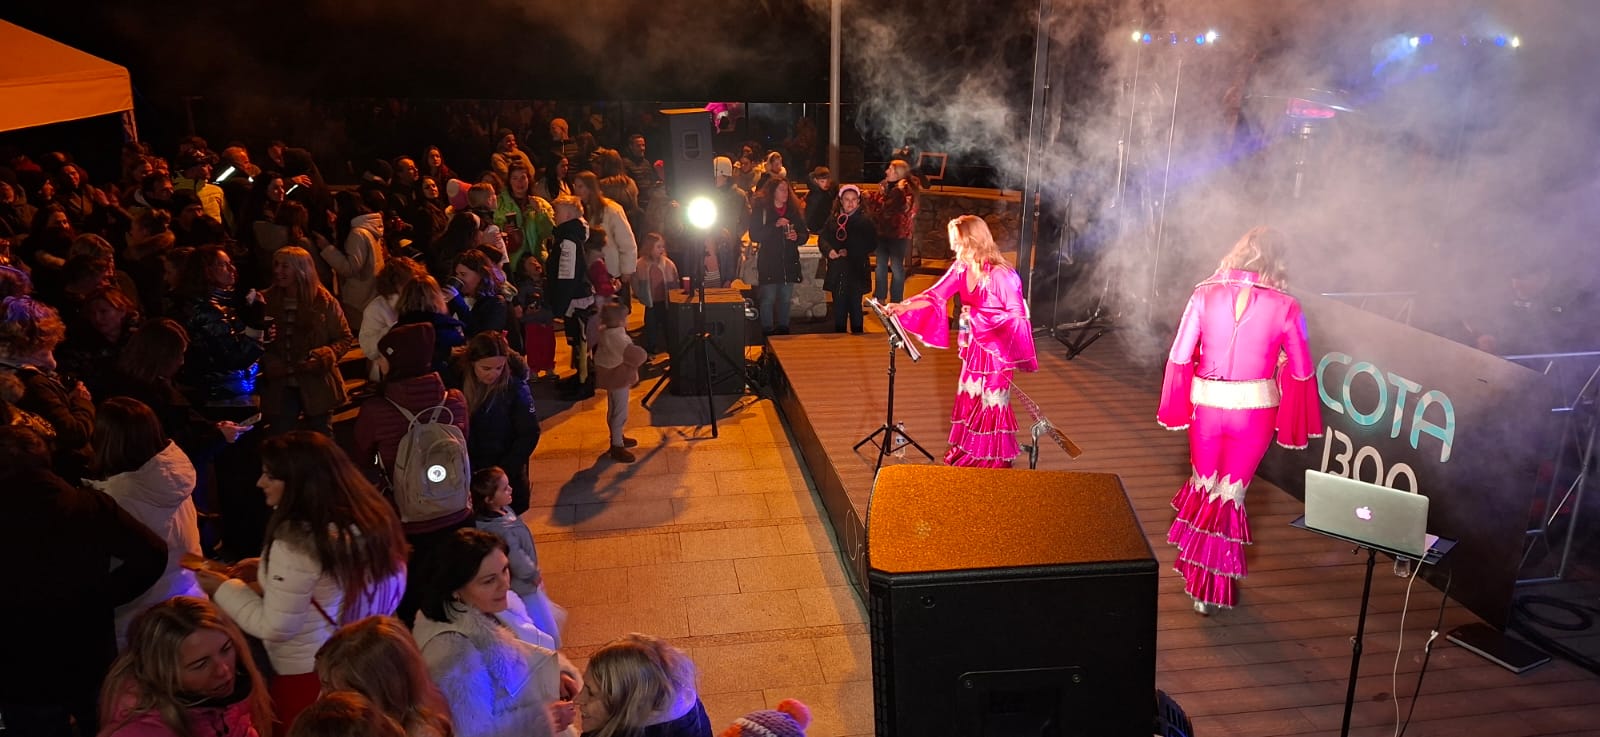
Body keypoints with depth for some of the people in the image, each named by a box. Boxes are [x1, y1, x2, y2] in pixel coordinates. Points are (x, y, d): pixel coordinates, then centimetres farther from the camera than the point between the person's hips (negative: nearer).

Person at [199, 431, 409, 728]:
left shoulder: (295, 542, -25)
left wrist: (224, 588, -5)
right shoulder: (369, 519, -2)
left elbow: (274, 628, -19)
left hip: (309, 677, -7)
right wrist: (266, 571, 11)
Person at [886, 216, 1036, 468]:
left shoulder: (999, 274, -24)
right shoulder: (960, 268, -4)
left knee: (992, 400, 4)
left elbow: (1017, 314, -20)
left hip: (997, 344, -7)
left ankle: (995, 458, 21)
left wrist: (977, 316, -25)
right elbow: (935, 295, -3)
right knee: (968, 396, 15)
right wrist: (903, 307, -16)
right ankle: (966, 449, 31)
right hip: (973, 342, 7)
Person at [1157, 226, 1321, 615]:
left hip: (1206, 404, 1)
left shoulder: (1205, 294, -6)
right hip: (1254, 408, -1)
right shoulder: (1285, 306, -9)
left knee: (1203, 484, 21)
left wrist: (1180, 406, 9)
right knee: (1230, 493, 12)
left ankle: (1197, 572, 36)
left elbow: (1180, 355, -3)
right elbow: (1301, 370, -2)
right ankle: (1211, 588, 20)